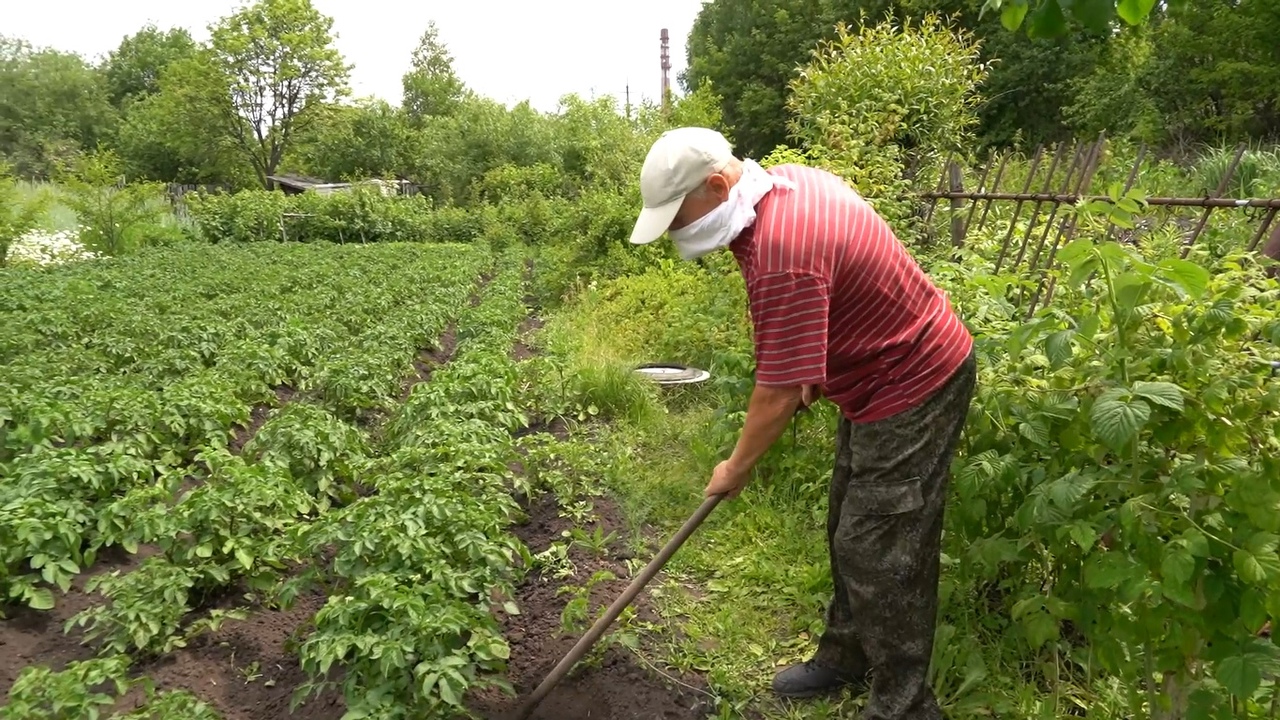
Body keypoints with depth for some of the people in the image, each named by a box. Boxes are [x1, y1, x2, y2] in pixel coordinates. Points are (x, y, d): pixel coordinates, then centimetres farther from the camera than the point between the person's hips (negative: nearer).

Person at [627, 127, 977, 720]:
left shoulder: (781, 255, -32)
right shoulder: (789, 179, -1)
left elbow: (780, 392, -27)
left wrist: (737, 466, -10)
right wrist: (817, 370, 11)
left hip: (914, 388, -10)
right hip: (883, 369, 10)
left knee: (880, 554, -2)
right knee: (848, 529, 18)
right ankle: (848, 657, 36)